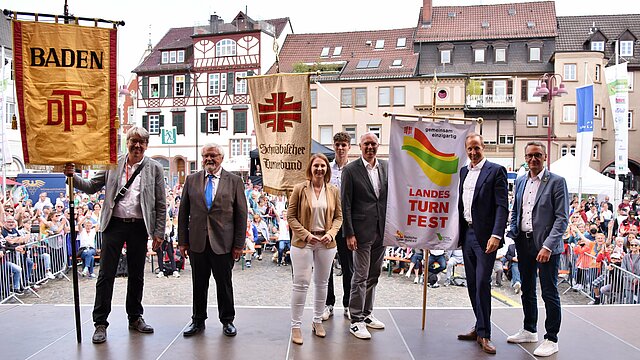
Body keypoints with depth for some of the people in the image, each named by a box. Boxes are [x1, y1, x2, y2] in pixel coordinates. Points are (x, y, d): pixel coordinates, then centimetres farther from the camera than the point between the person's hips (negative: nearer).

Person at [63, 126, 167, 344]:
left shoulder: (154, 168, 1)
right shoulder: (113, 164, 4)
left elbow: (160, 204, 2)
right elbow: (91, 187, 9)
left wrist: (159, 232, -1)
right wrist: (73, 176, -10)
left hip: (139, 227, 0)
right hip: (114, 224, 0)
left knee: (136, 275, 12)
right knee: (106, 274, 1)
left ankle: (135, 318, 27)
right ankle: (100, 323, 13)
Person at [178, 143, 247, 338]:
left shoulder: (234, 181, 1)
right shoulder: (191, 180, 7)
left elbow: (241, 214, -1)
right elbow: (183, 212, 7)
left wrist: (239, 244, -5)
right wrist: (182, 241, 2)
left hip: (223, 242, -2)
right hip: (197, 242, 2)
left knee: (224, 283, 9)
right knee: (199, 284, 11)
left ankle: (227, 320, 25)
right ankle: (198, 321, 27)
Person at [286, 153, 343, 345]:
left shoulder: (334, 190, 4)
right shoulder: (299, 189, -4)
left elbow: (338, 216, 8)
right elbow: (291, 216, -3)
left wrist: (331, 233, -9)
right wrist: (306, 235, -13)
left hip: (326, 242, 3)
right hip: (303, 242, -3)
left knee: (322, 283, 12)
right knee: (301, 284, -4)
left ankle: (317, 321, 28)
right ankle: (296, 326, 7)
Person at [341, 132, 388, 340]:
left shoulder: (386, 167, 8)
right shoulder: (350, 170, -6)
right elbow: (346, 204, -8)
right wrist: (349, 233, -12)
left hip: (382, 231, 5)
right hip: (362, 231, -5)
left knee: (373, 276, 15)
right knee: (361, 277, -1)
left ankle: (367, 313, 29)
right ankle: (356, 321, 10)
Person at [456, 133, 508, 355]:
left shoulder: (496, 171, -6)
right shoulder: (463, 171, 14)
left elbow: (502, 206, -12)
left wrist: (496, 235, -22)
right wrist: (457, 232, 12)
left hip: (485, 236, -6)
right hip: (467, 234, 7)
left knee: (482, 284, -6)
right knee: (472, 284, 12)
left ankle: (484, 334, 5)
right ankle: (479, 327, 24)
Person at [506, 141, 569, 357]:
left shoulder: (557, 182, -8)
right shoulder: (520, 181, 11)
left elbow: (562, 218, -12)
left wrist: (548, 246, -19)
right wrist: (511, 234, 4)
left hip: (545, 245, -6)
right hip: (524, 243, 6)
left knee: (549, 294, 1)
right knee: (527, 291, 17)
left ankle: (551, 340, 14)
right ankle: (529, 331, 33)